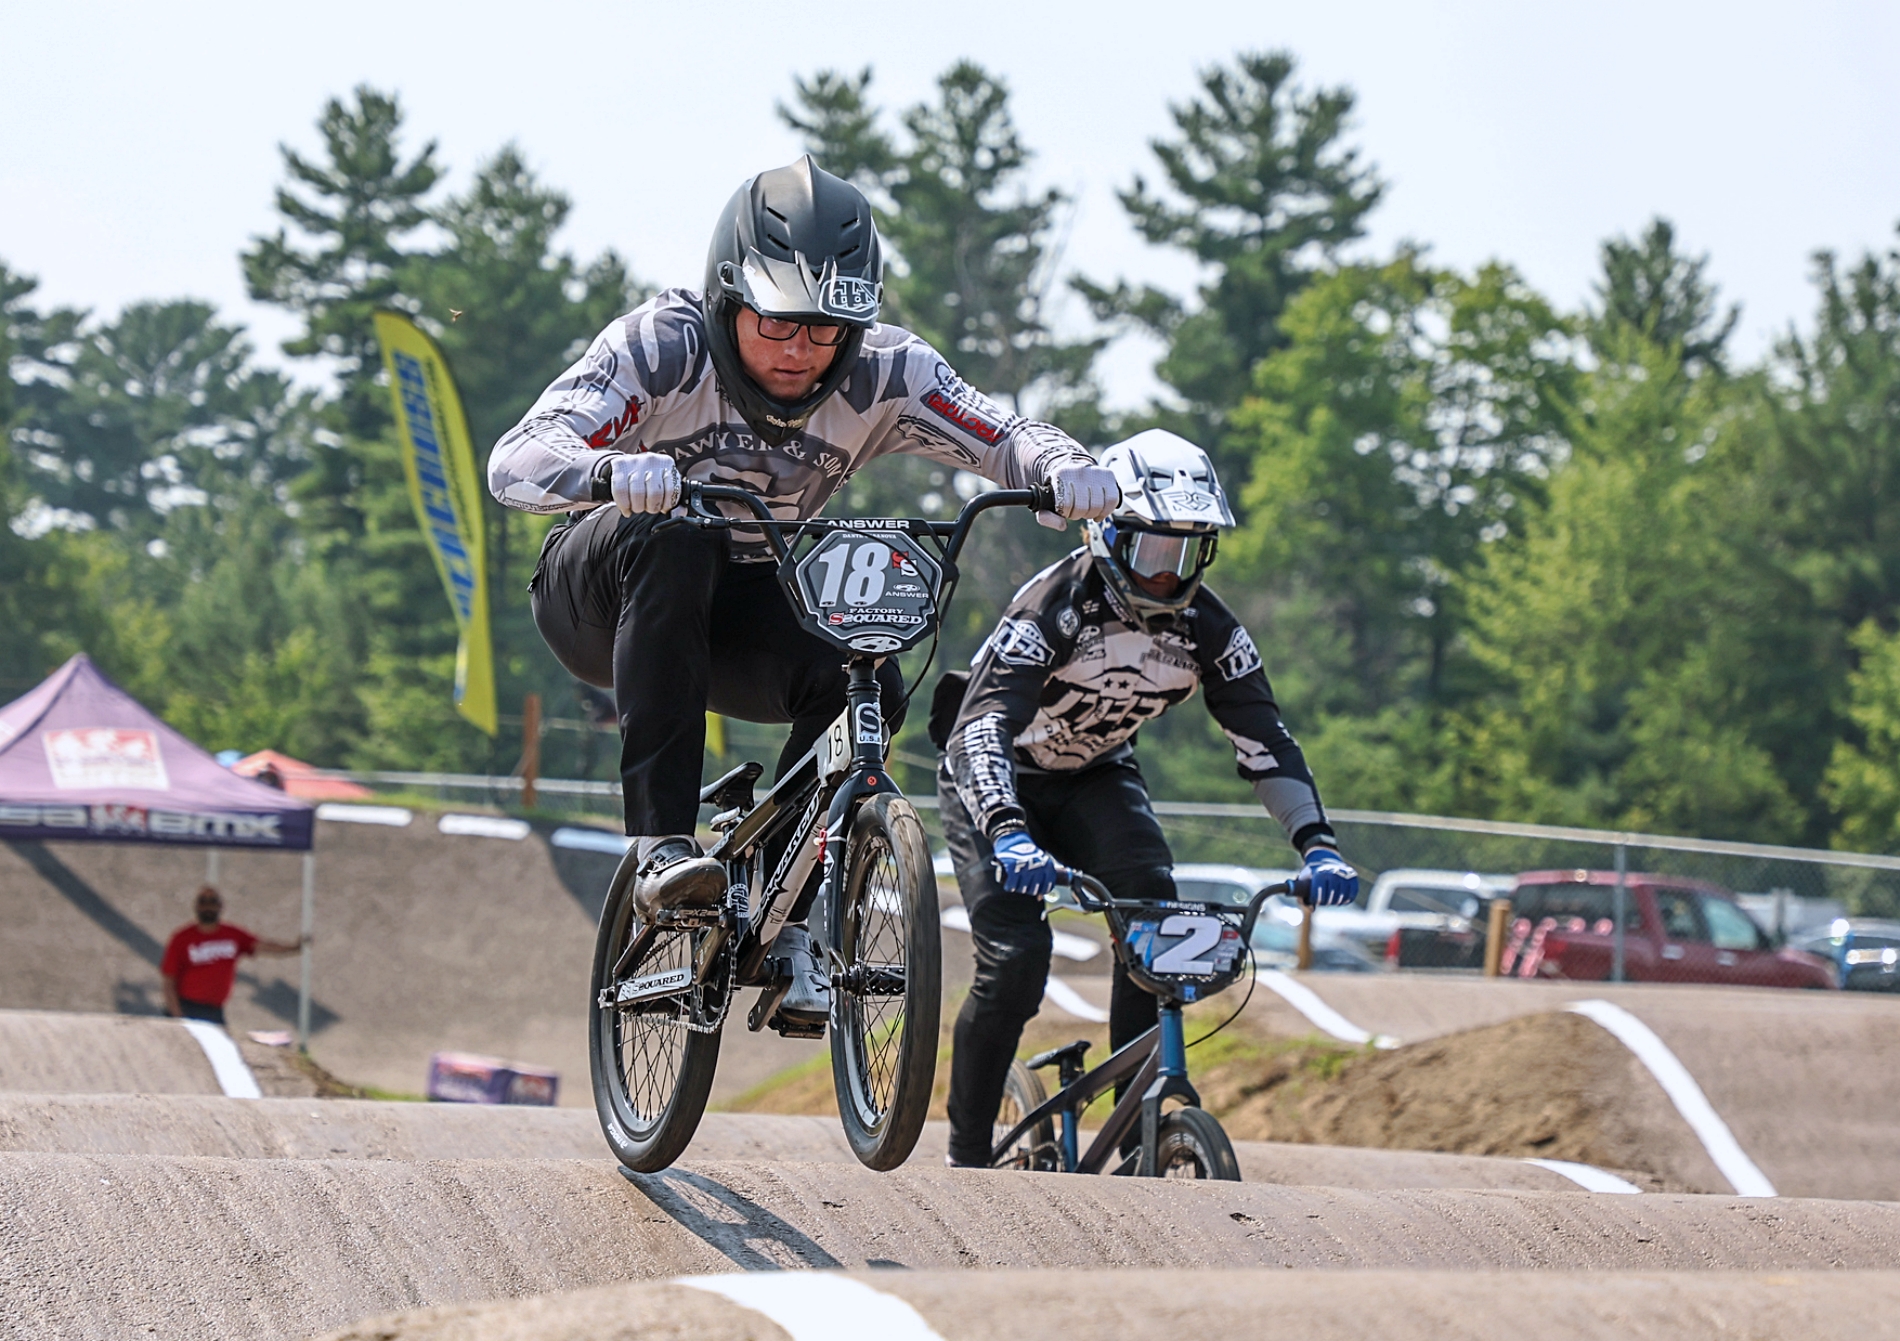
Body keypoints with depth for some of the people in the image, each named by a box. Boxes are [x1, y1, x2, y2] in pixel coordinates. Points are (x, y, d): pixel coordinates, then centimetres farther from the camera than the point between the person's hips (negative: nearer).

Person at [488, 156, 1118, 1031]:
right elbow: (514, 461, -37)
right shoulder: (662, 345, -26)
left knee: (864, 683, -27)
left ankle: (781, 924, -7)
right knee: (671, 540, -37)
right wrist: (610, 474, -59)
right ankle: (659, 845, -38)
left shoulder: (878, 373, -16)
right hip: (601, 596, -3)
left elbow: (999, 438, -20)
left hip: (737, 608, 3)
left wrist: (1064, 467, -44)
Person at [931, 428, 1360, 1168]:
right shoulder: (1056, 606, -31)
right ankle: (968, 1155, -5)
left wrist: (1317, 845, -30)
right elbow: (982, 727, -42)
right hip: (999, 780, -4)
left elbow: (1265, 740, -15)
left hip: (1093, 778, 4)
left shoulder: (1207, 629, -17)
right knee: (1015, 960, -22)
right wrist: (1009, 836, -59)